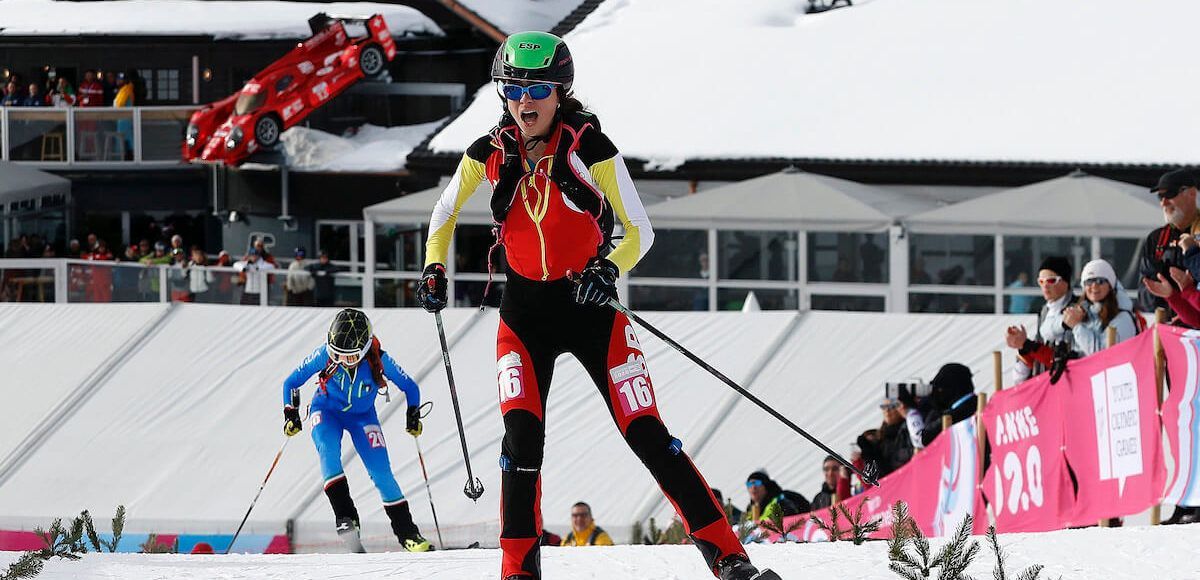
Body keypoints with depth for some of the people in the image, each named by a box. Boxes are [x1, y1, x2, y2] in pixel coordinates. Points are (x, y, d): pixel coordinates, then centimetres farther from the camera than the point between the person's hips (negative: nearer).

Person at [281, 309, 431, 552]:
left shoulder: (378, 359, -26)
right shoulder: (325, 355, -26)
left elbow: (410, 387, -9)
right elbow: (291, 382, -12)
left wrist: (413, 416, -16)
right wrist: (291, 415, -17)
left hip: (362, 415, 0)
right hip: (327, 411, 0)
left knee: (381, 472, -9)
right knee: (328, 452, -30)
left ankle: (407, 533, 0)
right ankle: (345, 516, -32)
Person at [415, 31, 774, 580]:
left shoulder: (591, 148, -14)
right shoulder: (490, 154, -5)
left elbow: (639, 231, -9)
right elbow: (446, 211, 14)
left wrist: (609, 268, -29)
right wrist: (434, 269, -2)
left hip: (589, 305, -2)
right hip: (524, 313, 2)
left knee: (645, 434, -6)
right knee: (522, 437, -15)